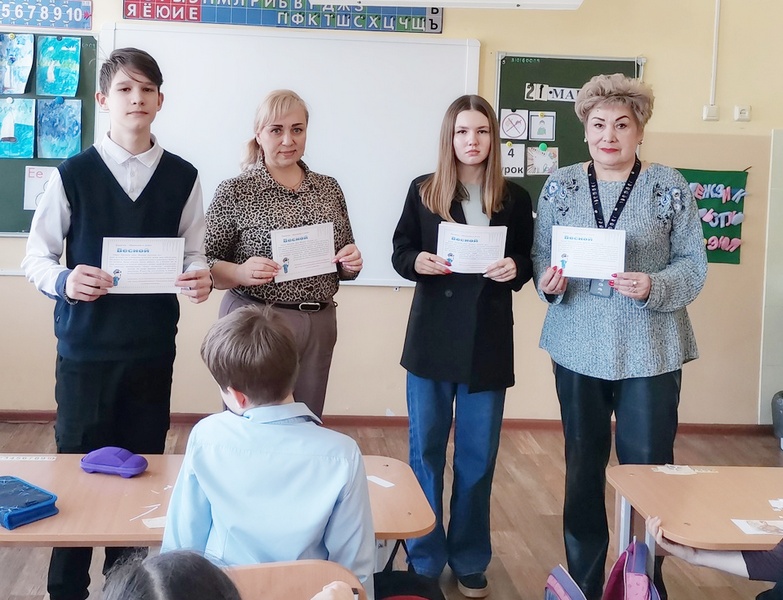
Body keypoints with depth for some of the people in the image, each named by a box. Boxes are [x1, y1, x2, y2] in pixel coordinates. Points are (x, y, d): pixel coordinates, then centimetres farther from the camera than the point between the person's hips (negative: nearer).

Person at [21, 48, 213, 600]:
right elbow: (36, 257, 1)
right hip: (86, 345, -1)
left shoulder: (182, 177, 3)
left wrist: (199, 280, -16)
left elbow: (194, 255, 6)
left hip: (153, 347, 2)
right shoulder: (73, 174, -2)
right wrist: (65, 281, -19)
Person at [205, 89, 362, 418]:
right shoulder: (235, 191, -5)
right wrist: (241, 272, -23)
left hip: (319, 326, 4)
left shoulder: (329, 188, 8)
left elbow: (345, 265, 16)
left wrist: (351, 263, -5)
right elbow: (206, 263, -5)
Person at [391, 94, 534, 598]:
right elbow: (399, 253, 4)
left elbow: (527, 263, 7)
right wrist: (417, 261, -17)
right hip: (433, 339, 0)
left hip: (488, 342, 1)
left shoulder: (515, 198, 3)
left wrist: (515, 269, -15)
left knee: (478, 456, 9)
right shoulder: (423, 191, 1)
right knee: (426, 450, 8)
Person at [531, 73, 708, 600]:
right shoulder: (560, 185, 4)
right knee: (582, 468, 13)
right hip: (578, 349, 3)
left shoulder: (669, 186, -3)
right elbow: (541, 257, 6)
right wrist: (549, 282, -15)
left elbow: (694, 265, -4)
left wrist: (653, 287, -22)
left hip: (650, 352, -2)